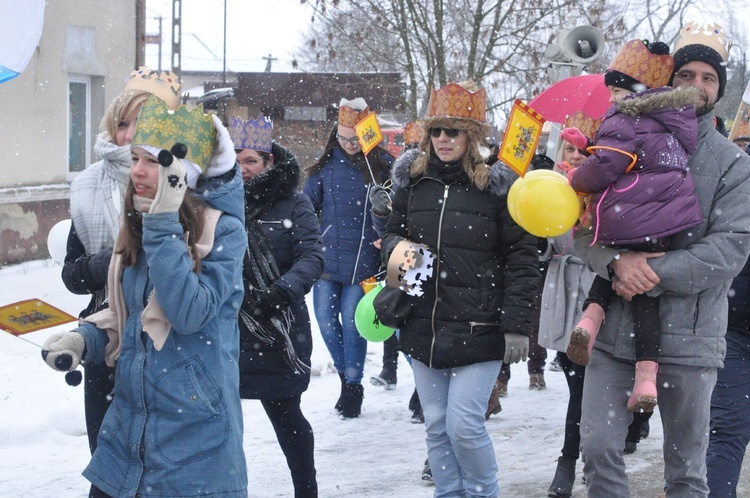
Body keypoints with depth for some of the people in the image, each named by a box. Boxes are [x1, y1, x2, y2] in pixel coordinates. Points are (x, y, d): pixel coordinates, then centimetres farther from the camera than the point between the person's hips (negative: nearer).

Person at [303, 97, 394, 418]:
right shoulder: (325, 165, 4)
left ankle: (353, 385, 13)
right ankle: (345, 375, 24)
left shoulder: (382, 166, -3)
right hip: (327, 256, 3)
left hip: (362, 259, -3)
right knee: (325, 317, 3)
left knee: (352, 322, -2)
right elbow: (308, 207, 11)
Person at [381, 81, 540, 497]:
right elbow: (391, 233, 21)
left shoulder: (497, 185, -5)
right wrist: (397, 247, -5)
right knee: (436, 427, 10)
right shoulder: (412, 182, 7)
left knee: (464, 426, -8)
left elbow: (520, 259, -5)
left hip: (478, 329, -5)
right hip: (423, 328, 5)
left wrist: (516, 326, -10)